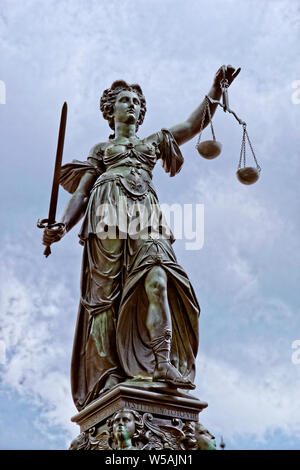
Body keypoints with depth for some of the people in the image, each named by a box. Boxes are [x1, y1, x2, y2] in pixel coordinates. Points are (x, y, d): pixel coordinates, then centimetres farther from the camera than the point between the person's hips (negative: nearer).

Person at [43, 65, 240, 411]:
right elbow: (81, 191, 16)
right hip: (108, 212, -1)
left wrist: (216, 88, 11)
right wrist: (63, 225, -1)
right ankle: (109, 374, -21)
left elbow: (194, 124, 23)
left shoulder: (155, 141, 34)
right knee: (107, 292, -14)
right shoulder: (101, 149, 28)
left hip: (144, 214, 1)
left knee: (156, 277, -25)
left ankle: (164, 364, -37)